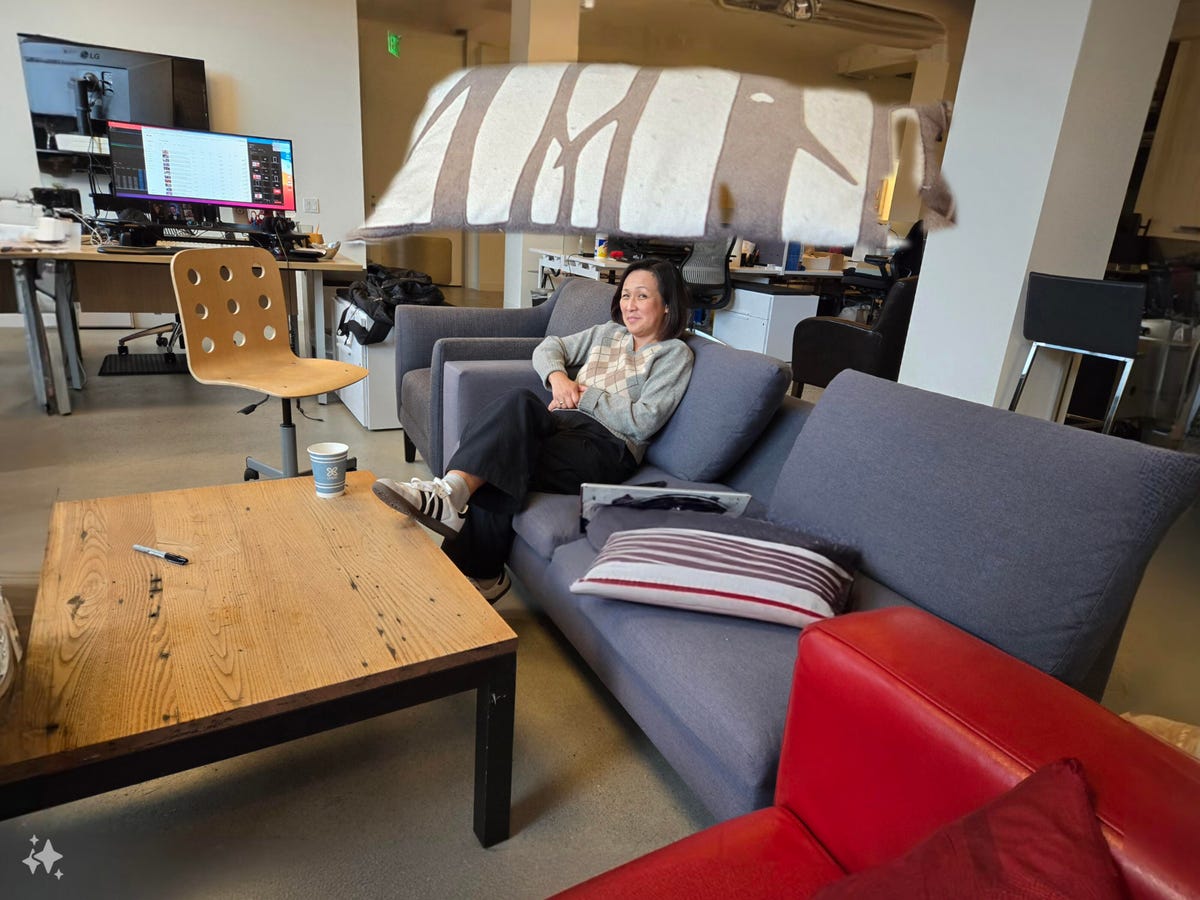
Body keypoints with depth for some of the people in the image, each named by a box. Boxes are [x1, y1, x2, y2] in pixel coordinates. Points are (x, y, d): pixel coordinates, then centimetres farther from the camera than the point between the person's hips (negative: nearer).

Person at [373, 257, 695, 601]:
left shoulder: (674, 354, 7)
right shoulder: (608, 333, 27)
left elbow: (643, 422, -6)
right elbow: (548, 348, 25)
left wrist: (586, 396, -4)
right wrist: (558, 377, 3)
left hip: (607, 447, -5)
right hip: (563, 424, 5)